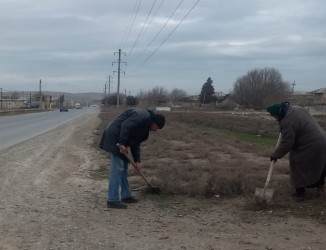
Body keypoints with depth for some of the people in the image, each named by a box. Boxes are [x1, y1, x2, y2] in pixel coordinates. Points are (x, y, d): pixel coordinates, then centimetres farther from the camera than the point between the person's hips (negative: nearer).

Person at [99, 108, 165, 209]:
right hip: (115, 137, -11)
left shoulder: (145, 125, 19)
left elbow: (136, 143, 21)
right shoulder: (144, 116, -12)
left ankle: (126, 196, 24)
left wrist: (137, 161, 15)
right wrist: (122, 144, -25)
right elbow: (126, 126, -24)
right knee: (117, 167, -11)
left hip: (118, 139, 11)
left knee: (124, 166, 15)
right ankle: (112, 200, -8)